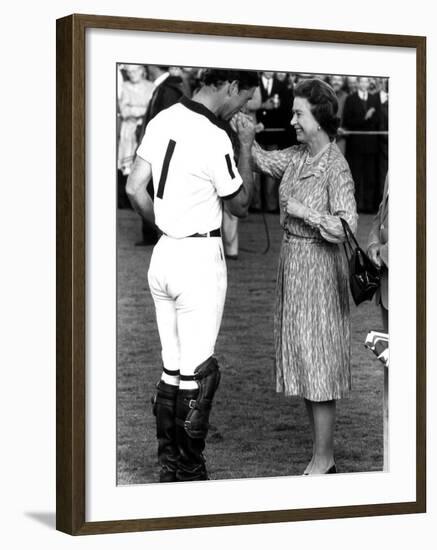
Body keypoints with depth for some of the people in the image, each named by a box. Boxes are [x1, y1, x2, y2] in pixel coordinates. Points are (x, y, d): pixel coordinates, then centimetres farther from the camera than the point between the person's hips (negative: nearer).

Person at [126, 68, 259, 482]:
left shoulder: (162, 120, 4)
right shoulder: (215, 138, -18)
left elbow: (135, 188, 6)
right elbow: (240, 205, -5)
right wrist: (246, 148, 2)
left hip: (163, 254, 8)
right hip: (200, 260, -8)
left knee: (172, 367, 14)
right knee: (197, 373, 0)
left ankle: (168, 466, 21)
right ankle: (190, 474, 5)